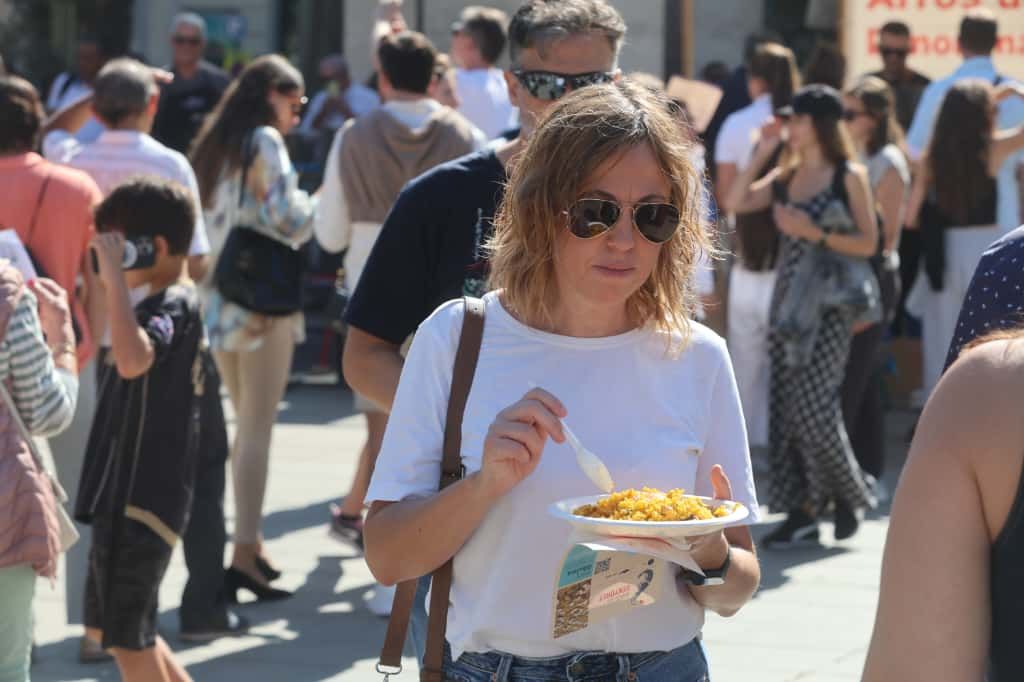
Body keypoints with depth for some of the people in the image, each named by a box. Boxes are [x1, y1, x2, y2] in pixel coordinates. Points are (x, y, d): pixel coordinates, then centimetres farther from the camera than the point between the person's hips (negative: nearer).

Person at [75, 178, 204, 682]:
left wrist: (116, 277, -37)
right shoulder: (167, 304, 13)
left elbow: (133, 360, -41)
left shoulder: (173, 306, -18)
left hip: (141, 501, -11)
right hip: (125, 495, 11)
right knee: (106, 626, 19)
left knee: (127, 638, 0)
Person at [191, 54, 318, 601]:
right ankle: (244, 554, -13)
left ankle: (251, 541, 21)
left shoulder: (212, 145, 15)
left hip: (218, 300, 8)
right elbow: (287, 216, -15)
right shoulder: (265, 142, -8)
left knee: (245, 423, 17)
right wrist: (319, 205, 1)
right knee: (258, 428, -8)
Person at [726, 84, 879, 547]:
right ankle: (802, 511, 7)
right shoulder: (785, 177, 14)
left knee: (813, 405, -11)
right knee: (787, 409, 2)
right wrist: (761, 154, 1)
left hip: (829, 304, -6)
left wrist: (815, 234, -16)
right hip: (788, 300, 6)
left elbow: (868, 243, -6)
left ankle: (848, 494, 10)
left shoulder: (849, 176, -2)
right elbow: (736, 202, 4)